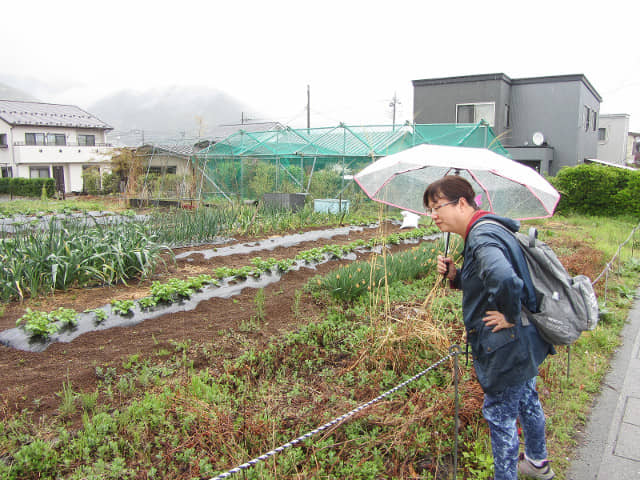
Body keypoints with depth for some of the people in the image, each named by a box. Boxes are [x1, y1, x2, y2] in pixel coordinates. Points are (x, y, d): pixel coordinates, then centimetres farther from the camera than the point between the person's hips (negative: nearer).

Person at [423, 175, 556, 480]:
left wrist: (510, 316, -30)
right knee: (527, 401, 29)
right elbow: (480, 284, 15)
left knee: (499, 415, 8)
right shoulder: (486, 229, 6)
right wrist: (454, 275, -3)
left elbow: (504, 279, -47)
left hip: (508, 348, -11)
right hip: (527, 340, 11)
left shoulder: (482, 237, -26)